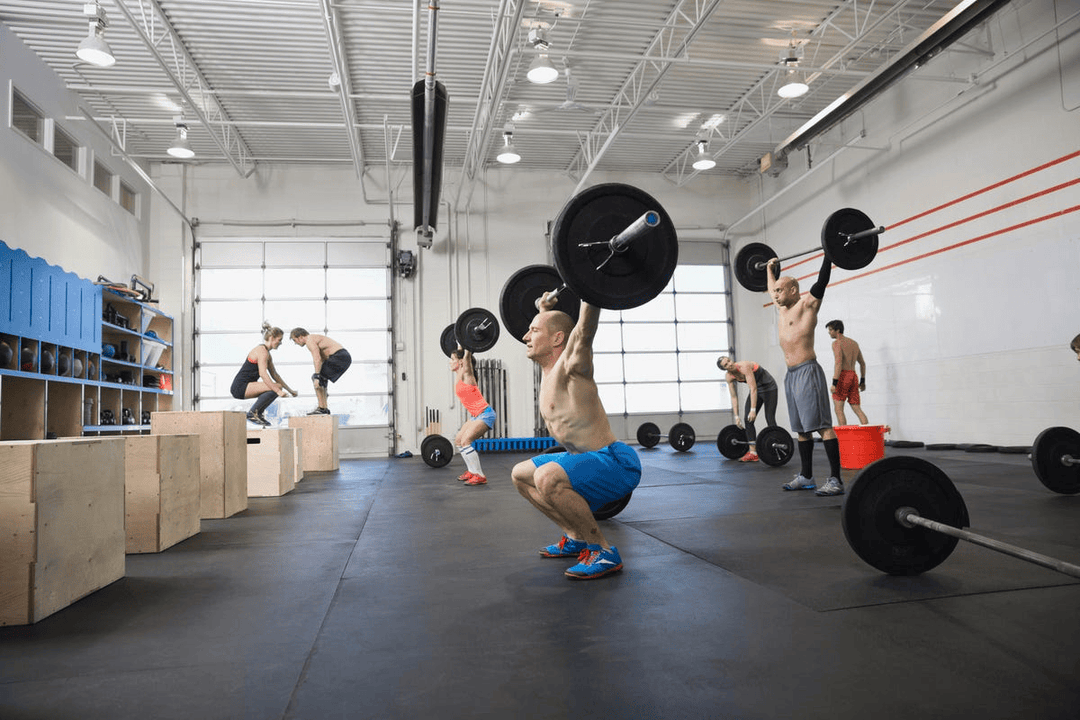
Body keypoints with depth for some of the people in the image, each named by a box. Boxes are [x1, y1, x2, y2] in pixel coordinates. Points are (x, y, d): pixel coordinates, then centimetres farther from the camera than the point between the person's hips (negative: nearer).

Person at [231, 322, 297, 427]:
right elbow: (263, 374, -28)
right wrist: (278, 391, -33)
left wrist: (289, 390, 17)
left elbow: (275, 375, 22)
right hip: (240, 387, -10)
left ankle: (258, 413, 12)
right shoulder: (262, 351, -15)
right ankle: (252, 413, -13)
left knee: (277, 387, 15)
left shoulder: (266, 353, 16)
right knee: (275, 387, -22)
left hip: (245, 386, 10)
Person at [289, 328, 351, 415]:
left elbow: (317, 359, -19)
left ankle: (322, 408, -8)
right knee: (321, 379, 20)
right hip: (345, 357, 10)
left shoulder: (310, 340, -6)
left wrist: (317, 377, -21)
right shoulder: (314, 338, 26)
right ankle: (325, 408, 18)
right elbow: (322, 359, 30)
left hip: (339, 357, -10)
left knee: (315, 378, -6)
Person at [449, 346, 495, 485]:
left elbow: (467, 355, -21)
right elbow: (461, 353, 26)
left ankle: (479, 476, -14)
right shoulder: (458, 375, 10)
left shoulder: (465, 373, -11)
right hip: (476, 415, 10)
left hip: (485, 414, -10)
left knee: (465, 441, -18)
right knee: (458, 440, 13)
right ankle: (471, 471, 21)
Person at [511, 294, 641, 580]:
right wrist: (545, 307, 36)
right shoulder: (550, 370, 8)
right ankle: (577, 538, 20)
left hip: (616, 463, -10)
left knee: (548, 477, -35)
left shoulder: (570, 365, -15)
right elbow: (551, 324, 30)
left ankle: (604, 552, -17)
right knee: (520, 475, 21)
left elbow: (585, 323, -31)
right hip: (586, 460, 10)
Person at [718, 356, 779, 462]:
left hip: (768, 388, -7)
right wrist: (737, 416, -5)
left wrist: (753, 410, -38)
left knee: (770, 419, -12)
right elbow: (734, 397, -3)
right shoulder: (728, 376, -10)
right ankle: (753, 453, 0)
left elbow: (753, 388, -35)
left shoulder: (744, 366, -31)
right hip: (756, 389, 7)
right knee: (748, 420, -2)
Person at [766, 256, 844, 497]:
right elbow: (772, 287, 36)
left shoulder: (807, 303, -3)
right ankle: (806, 477, 19)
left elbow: (823, 279, -13)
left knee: (822, 425, -11)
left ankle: (835, 480, -12)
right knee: (801, 428, 12)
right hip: (791, 374, 9)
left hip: (807, 371, -9)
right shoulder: (782, 307, 18)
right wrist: (770, 268, 45)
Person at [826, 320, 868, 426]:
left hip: (843, 375, -8)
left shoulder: (837, 343, -5)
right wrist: (862, 381, 30)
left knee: (839, 409, -6)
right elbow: (862, 363, 25)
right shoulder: (854, 343, 20)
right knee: (857, 409, 9)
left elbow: (838, 363, -17)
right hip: (853, 376, 8)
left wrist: (834, 383, -21)